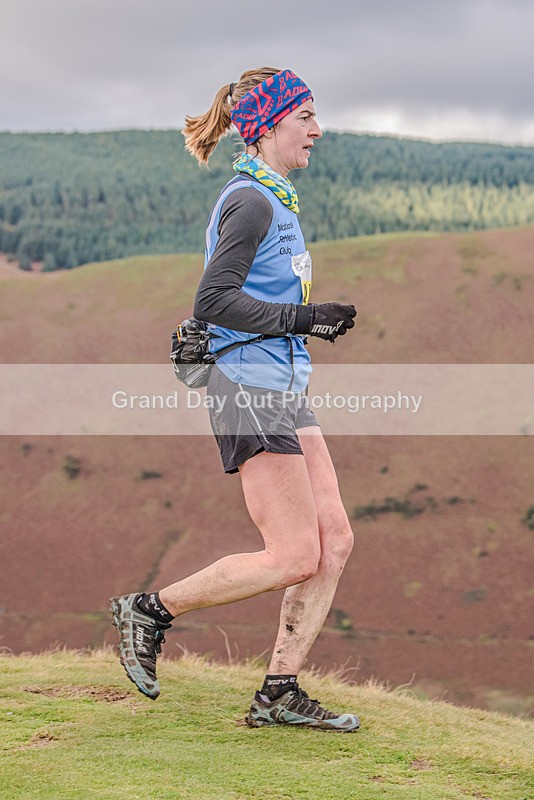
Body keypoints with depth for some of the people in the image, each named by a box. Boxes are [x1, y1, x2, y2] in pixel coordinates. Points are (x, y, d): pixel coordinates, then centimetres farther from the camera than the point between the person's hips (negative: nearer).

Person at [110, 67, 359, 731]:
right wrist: (302, 318, -21)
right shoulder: (250, 202, -12)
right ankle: (149, 609, 5)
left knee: (335, 541, 3)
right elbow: (212, 302, -20)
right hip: (251, 390, -10)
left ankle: (279, 693, 9)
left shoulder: (273, 199, 19)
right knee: (295, 556, -9)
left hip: (284, 394, 10)